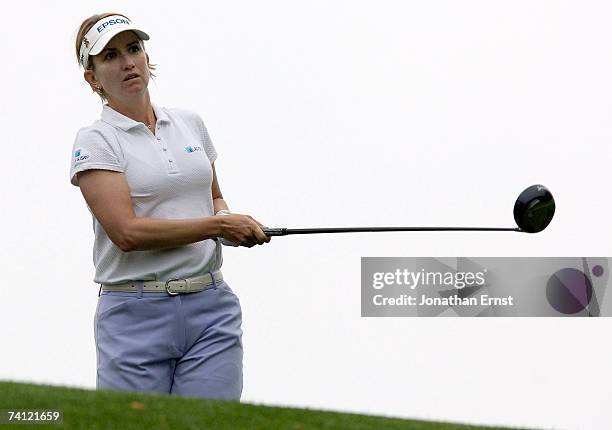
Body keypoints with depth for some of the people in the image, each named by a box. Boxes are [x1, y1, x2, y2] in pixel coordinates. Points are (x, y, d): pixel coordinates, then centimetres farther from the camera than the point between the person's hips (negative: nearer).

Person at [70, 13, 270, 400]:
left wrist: (227, 219, 2)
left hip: (212, 309, 4)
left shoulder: (190, 123, 14)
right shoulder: (95, 141, -4)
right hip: (136, 316, -4)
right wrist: (218, 225, -13)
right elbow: (128, 232, -15)